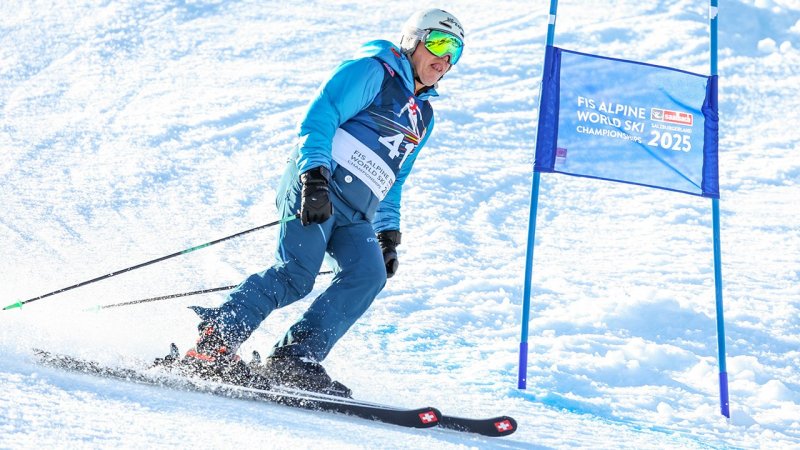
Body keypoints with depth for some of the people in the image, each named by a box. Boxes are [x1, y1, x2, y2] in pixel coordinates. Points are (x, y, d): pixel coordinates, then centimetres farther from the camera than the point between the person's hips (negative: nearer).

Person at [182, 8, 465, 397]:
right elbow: (318, 120, -9)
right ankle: (213, 343, -18)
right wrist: (314, 177, -21)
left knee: (368, 275, -18)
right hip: (313, 187, -7)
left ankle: (294, 358, -22)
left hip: (354, 215, 7)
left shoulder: (423, 117, 26)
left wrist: (388, 236, 22)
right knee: (296, 275, -22)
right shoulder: (373, 70, 3)